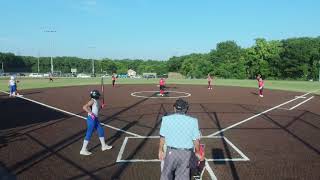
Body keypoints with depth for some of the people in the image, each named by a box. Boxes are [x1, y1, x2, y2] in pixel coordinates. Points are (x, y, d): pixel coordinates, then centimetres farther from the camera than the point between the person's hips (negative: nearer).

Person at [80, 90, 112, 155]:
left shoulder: (96, 101, 11)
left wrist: (101, 107, 7)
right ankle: (83, 150, 7)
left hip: (95, 119, 10)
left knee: (101, 131, 16)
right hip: (91, 119, -10)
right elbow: (84, 107, -24)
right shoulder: (92, 101, -16)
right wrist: (91, 113, -28)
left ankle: (104, 146, 30)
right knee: (89, 134, -3)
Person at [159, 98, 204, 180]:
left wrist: (161, 150, 14)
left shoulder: (166, 119, -6)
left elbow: (162, 137, -1)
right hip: (186, 153, 0)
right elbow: (196, 140, -1)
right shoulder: (193, 121, -6)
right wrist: (197, 152, 16)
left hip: (171, 151, 0)